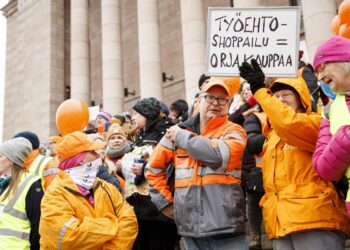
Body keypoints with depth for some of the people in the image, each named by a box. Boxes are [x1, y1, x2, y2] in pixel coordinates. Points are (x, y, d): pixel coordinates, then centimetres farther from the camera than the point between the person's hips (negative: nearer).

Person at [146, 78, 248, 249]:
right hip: (190, 227, 3)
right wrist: (166, 202, 10)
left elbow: (221, 155, -21)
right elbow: (154, 168, 17)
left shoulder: (234, 131, 1)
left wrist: (183, 137, -10)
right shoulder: (177, 131, 9)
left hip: (226, 228, -3)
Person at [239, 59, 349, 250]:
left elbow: (288, 122, -21)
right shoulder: (272, 137, 24)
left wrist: (259, 90, -14)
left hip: (315, 220, -7)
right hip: (281, 225, 7)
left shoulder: (315, 123, 0)